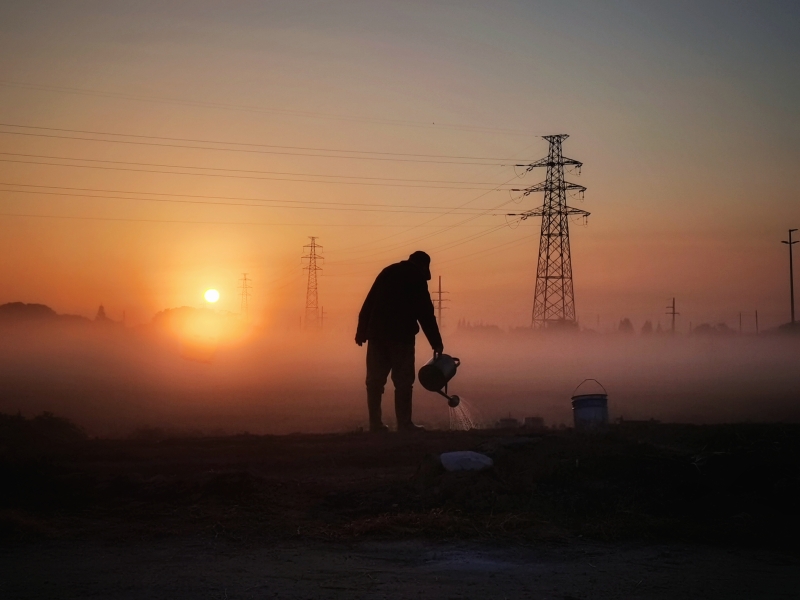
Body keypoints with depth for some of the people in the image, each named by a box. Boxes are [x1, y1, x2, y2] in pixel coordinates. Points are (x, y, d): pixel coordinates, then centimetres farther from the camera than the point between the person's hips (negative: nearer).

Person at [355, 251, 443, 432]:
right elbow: (426, 314, -3)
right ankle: (404, 424, -4)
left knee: (375, 380, 7)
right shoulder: (417, 278, 1)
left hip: (377, 334, 5)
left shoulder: (388, 272, 17)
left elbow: (368, 305, 13)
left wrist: (362, 332, 12)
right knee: (403, 381, -2)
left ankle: (375, 423, 6)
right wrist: (436, 342, 1)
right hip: (401, 335, -5)